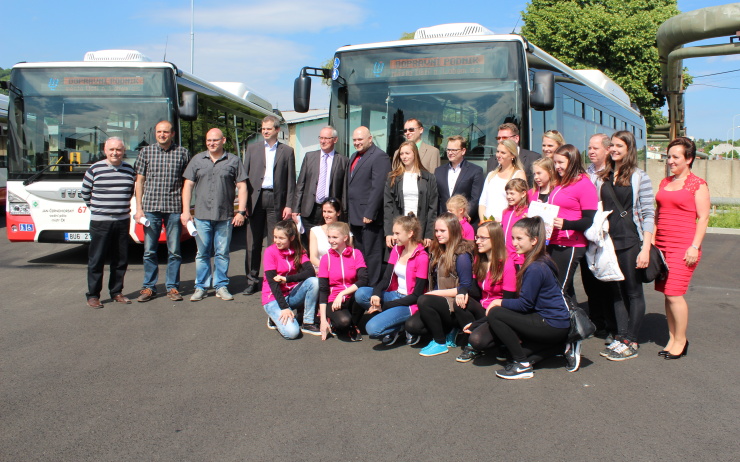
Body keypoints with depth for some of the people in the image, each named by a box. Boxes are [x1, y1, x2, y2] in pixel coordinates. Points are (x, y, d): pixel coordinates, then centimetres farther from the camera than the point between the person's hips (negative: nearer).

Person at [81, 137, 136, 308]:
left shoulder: (129, 170, 6)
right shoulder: (94, 169, -3)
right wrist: (97, 208, 12)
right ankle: (93, 295, 8)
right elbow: (85, 193, 7)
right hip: (100, 222, -3)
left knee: (120, 260, 8)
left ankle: (116, 292, 20)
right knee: (96, 260, 0)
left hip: (123, 222, 3)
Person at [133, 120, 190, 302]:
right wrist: (138, 208, 2)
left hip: (174, 208, -1)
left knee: (174, 251, 4)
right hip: (151, 208, 1)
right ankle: (149, 287, 16)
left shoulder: (183, 153, 5)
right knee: (149, 251, 5)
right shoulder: (146, 152, 8)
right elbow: (140, 181, 9)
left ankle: (172, 287, 15)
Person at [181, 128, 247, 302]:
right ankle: (201, 287, 13)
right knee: (202, 253, 5)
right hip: (202, 216, 1)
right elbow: (188, 185, 9)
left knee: (222, 253, 4)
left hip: (225, 217, -1)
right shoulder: (197, 160, 11)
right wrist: (185, 211, 2)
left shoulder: (233, 161, 7)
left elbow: (242, 187, 4)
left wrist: (241, 211, -4)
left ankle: (221, 286, 13)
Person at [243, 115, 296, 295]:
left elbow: (291, 180, 4)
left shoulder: (287, 151, 7)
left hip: (276, 200, -1)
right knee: (253, 243, 3)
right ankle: (252, 281, 12)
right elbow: (245, 177, 9)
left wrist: (289, 205, -3)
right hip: (256, 198, 2)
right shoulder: (252, 149, 12)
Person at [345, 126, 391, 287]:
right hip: (355, 216, 10)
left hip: (369, 216, -9)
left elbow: (378, 188, -19)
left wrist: (369, 214, -21)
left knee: (371, 254, -4)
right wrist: (348, 211, 16)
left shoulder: (379, 157, -12)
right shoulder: (355, 156, 18)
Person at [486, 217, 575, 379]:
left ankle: (522, 365, -8)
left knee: (495, 313, -15)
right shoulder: (540, 262, 9)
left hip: (553, 326, -10)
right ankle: (562, 346, 12)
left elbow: (525, 304, -18)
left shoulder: (536, 268, -21)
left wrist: (500, 302, -4)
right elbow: (526, 302, 13)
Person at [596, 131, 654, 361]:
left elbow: (648, 214, -7)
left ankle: (631, 342, 8)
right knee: (617, 292, 10)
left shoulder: (639, 177, -4)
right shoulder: (602, 177, 10)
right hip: (609, 241, 5)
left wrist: (645, 248, -14)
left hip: (631, 242, -5)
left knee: (633, 292, 3)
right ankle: (620, 337, 18)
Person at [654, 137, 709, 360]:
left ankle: (681, 341, 7)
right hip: (662, 245, 6)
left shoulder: (697, 184, -3)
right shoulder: (664, 182, 15)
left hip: (683, 246, -6)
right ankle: (672, 339, 17)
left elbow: (703, 218, -7)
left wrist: (695, 246, -14)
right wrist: (651, 240, 15)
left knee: (674, 293, -9)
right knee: (668, 294, 8)